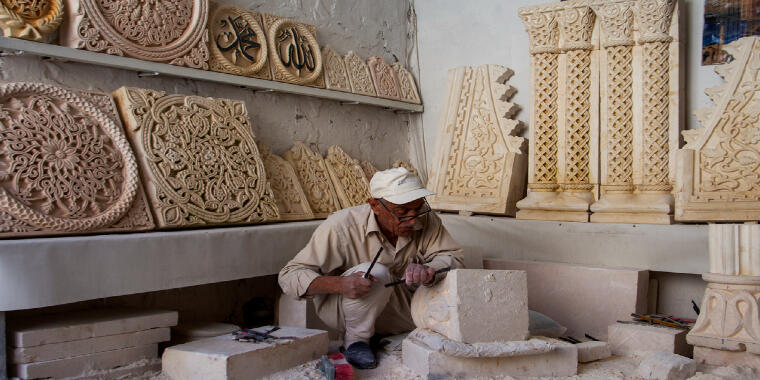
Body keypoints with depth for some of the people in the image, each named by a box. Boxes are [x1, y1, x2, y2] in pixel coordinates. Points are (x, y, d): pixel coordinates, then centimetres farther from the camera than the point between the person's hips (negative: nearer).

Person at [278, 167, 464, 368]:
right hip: (338, 305, -6)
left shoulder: (426, 220, -15)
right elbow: (289, 276, -26)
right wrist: (340, 284, -45)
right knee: (376, 273, -34)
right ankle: (356, 339, -12)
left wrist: (428, 272, -41)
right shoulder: (341, 227, -27)